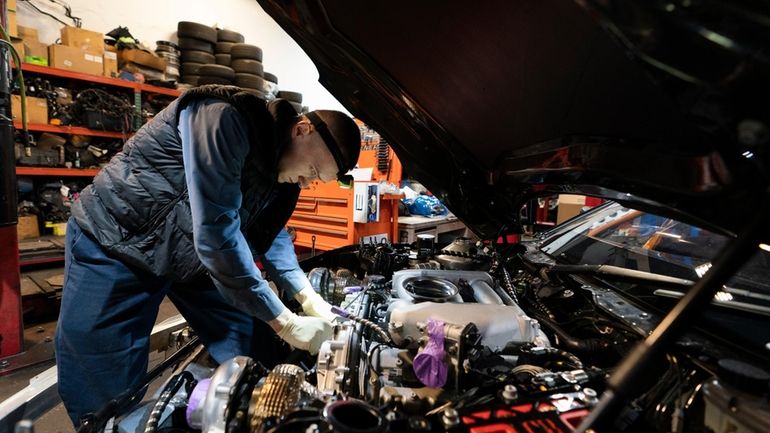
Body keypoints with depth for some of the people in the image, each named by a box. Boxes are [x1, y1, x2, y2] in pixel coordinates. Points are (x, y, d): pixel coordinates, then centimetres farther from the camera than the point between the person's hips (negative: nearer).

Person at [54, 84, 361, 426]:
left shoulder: (278, 165, -4)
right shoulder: (225, 119, -30)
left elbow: (269, 231, 7)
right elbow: (216, 235, -36)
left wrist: (309, 298, -3)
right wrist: (285, 323, -29)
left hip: (191, 255, 7)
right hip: (114, 244, -6)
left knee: (251, 355, 6)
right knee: (108, 399, 1)